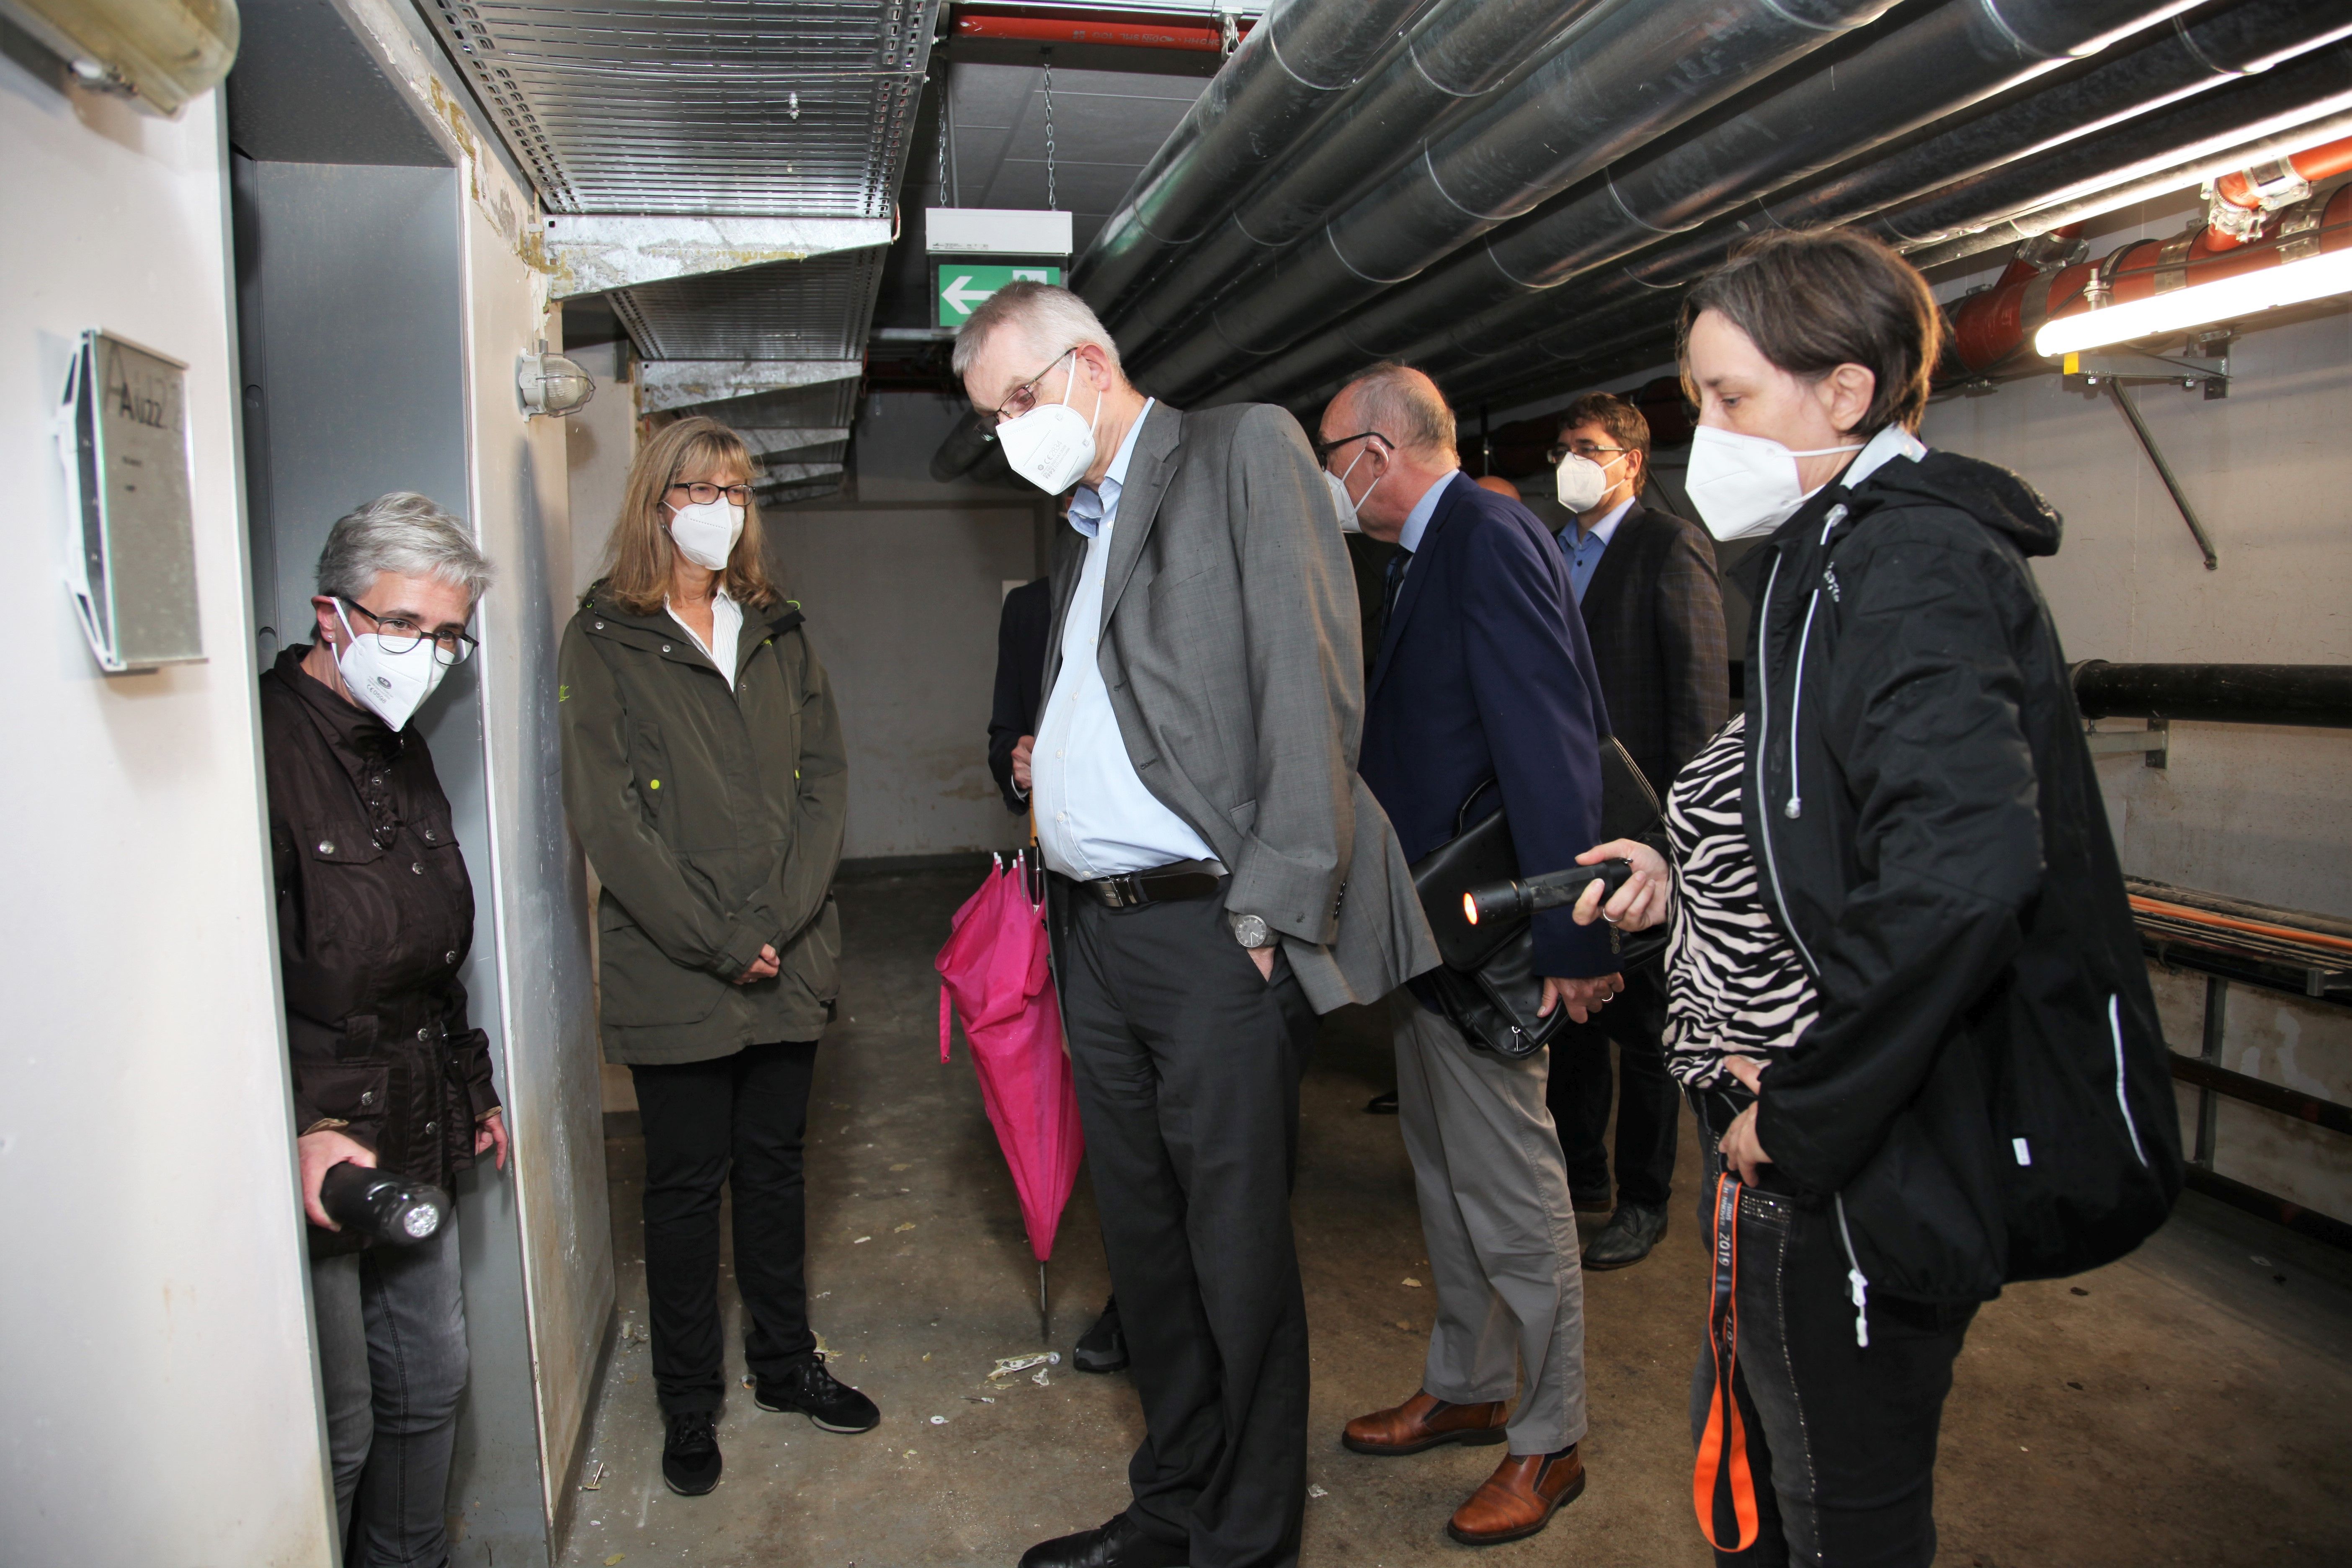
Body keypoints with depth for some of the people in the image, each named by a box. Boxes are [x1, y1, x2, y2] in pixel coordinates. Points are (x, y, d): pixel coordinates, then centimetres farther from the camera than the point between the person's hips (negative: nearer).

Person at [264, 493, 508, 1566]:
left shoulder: (402, 754, 12)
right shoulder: (266, 747, -18)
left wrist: (470, 1089, 23)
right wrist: (298, 1134, -30)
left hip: (412, 1139, 9)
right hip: (312, 1155, -9)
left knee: (431, 1383, 20)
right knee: (336, 1433, 3)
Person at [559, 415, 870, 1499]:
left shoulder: (777, 631, 10)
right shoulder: (605, 639, -4)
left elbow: (824, 777, 4)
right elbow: (606, 812, -12)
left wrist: (780, 922, -9)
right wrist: (720, 942, -15)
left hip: (788, 959, 4)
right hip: (672, 971, -4)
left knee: (775, 1165, 16)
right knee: (687, 1184, 8)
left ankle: (785, 1362, 33)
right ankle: (688, 1402, 25)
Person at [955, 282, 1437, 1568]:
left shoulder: (1244, 452, -3)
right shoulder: (1082, 533, 21)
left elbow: (1311, 680, -13)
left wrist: (1274, 902, -18)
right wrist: (1044, 780, 4)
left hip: (1210, 932, -8)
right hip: (1095, 932, 8)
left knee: (1238, 1254, 3)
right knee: (1143, 1241, 17)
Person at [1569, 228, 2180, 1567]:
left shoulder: (1910, 566, -18)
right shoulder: (1839, 557, 13)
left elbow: (1959, 871, -33)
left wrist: (1801, 1120, -24)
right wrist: (1688, 881, 9)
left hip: (1876, 1169, -10)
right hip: (1811, 1150, 10)